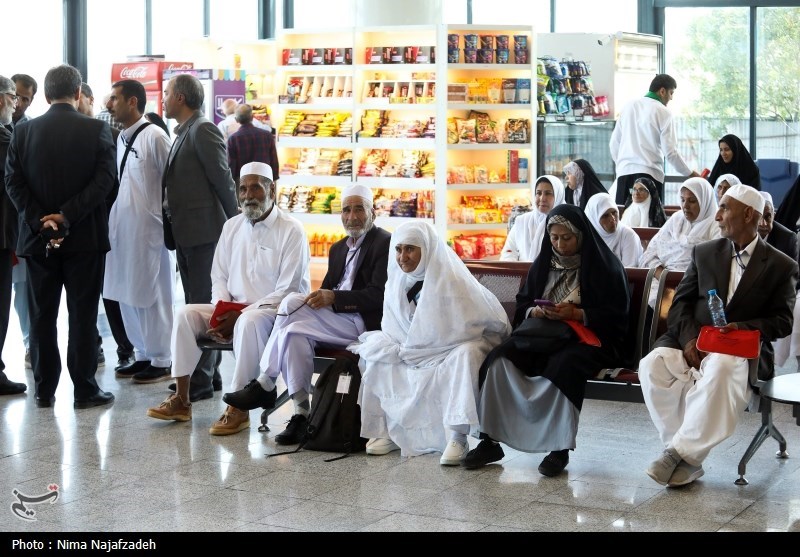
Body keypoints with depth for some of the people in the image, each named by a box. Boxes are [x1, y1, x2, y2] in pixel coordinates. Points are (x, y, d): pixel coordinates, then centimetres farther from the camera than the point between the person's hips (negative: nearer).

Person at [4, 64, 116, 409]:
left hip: (38, 237, 2)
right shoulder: (97, 130, -4)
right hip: (84, 237, -2)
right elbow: (104, 179, -13)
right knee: (82, 315, 3)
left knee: (42, 315, 9)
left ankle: (45, 390, 12)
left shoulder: (23, 131, 3)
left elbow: (13, 181, -3)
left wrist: (39, 221, -8)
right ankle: (85, 390, 5)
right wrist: (67, 216, -14)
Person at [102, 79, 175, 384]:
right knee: (125, 295, 12)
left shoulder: (155, 137, -12)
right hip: (121, 228, 8)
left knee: (152, 296, 0)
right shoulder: (121, 138, 11)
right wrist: (112, 220, 12)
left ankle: (161, 360, 10)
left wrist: (170, 226, -8)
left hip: (148, 230, -8)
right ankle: (143, 355, 23)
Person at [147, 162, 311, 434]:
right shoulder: (232, 227, 12)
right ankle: (181, 400, -12)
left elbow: (288, 290, -13)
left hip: (276, 312, -6)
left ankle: (238, 408, -31)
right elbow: (219, 277, 16)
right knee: (186, 313, -14)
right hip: (232, 311, 6)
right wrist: (222, 311, -5)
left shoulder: (291, 230, -7)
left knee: (250, 321, -37)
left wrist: (242, 313, -19)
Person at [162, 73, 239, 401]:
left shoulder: (203, 130, -12)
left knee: (202, 303, -6)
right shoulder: (184, 133, 17)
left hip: (203, 232, -10)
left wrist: (233, 225, -12)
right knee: (196, 303, 13)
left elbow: (223, 180, -14)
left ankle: (202, 379, -3)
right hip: (185, 232, 10)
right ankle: (207, 374, 20)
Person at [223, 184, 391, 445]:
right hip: (337, 321, 7)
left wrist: (333, 297, -22)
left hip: (365, 324, -7)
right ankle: (301, 413, -23)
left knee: (292, 302, -24)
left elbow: (378, 296, -14)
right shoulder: (338, 249, 23)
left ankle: (264, 385, -15)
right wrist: (318, 298, -6)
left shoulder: (384, 243, -3)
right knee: (295, 333, -24)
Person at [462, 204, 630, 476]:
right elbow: (522, 305, 19)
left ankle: (560, 448, -28)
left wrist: (576, 314, -19)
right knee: (499, 359, -23)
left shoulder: (604, 266, 0)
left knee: (563, 365, -39)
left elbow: (615, 316, -6)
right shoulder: (544, 263, 16)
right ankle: (491, 440, -21)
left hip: (589, 336, -5)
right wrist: (535, 311, -5)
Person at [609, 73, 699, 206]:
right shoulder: (663, 112, -1)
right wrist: (690, 174, 6)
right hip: (649, 173, -5)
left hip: (624, 172, 5)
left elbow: (614, 144, 15)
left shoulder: (628, 106, 12)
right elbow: (670, 152, -4)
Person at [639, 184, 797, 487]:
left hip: (743, 348, -3)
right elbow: (681, 302, 10)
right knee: (652, 365, -29)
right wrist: (689, 338, -10)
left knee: (720, 369, -40)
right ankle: (688, 458, -23)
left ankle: (681, 452, -30)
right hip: (693, 342, 4)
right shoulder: (704, 252, 16)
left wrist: (741, 328, -17)